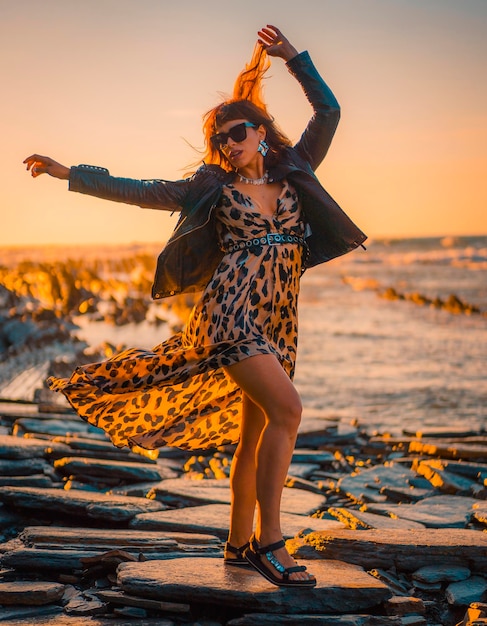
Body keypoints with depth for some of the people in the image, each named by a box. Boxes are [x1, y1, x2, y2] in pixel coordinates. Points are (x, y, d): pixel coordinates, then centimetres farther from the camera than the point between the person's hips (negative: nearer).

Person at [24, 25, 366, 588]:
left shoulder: (293, 174, 13)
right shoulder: (214, 187, 5)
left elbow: (328, 111, 13)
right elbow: (141, 192, 8)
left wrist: (293, 57, 11)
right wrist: (70, 174, 7)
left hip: (277, 323, 5)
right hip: (231, 312, -5)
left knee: (255, 430, 10)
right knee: (287, 409, -20)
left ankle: (240, 542, 20)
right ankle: (269, 542, -16)